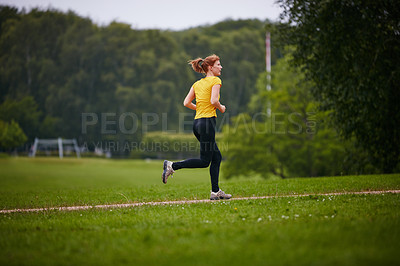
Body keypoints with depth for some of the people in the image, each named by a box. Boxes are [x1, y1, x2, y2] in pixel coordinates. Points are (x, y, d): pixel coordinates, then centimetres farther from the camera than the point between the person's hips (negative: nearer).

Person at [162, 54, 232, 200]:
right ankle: (172, 166, -10)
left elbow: (186, 103, 10)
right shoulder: (215, 81, -5)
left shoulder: (197, 83, 16)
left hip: (197, 122, 9)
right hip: (207, 121, -9)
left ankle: (215, 191, 9)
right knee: (204, 161, -4)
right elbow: (214, 100, -18)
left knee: (216, 157, 12)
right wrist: (221, 108, 1)